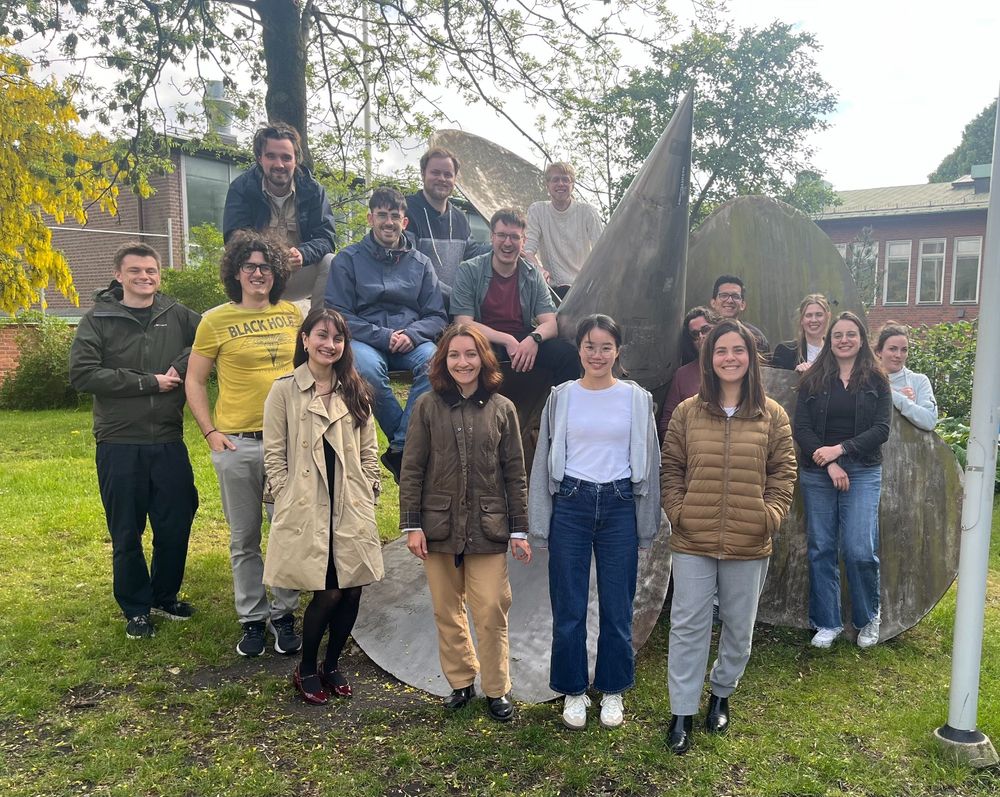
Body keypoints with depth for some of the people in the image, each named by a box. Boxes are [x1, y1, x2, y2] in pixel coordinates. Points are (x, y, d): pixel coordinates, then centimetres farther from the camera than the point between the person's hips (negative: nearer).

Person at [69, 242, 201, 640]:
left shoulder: (176, 315, 4)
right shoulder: (98, 320, -2)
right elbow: (82, 372, -12)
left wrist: (182, 366, -11)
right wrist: (149, 382, -15)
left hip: (169, 442, 2)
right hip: (119, 445, -2)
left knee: (176, 526, 10)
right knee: (127, 534, 8)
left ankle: (165, 596, 32)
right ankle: (136, 609, 27)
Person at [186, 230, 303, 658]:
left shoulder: (292, 314, 6)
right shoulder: (216, 320, 0)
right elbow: (194, 382, 5)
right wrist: (210, 432, -4)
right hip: (237, 444, -1)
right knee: (244, 539, 9)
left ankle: (283, 614, 23)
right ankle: (252, 619, 25)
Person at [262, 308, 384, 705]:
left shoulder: (355, 392, 11)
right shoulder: (284, 390, -1)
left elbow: (369, 451, 12)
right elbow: (273, 454, -1)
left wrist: (368, 494, 5)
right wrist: (287, 501, -6)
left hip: (352, 509, 4)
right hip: (307, 511, -4)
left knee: (352, 590, 4)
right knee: (328, 593, -5)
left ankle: (332, 665, 28)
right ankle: (306, 670, 21)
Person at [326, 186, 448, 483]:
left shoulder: (420, 263, 16)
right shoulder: (348, 259, 7)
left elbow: (438, 316, 12)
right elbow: (338, 314, -1)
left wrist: (411, 334, -10)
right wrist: (383, 336, -12)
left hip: (410, 341, 2)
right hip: (365, 340, -2)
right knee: (367, 368, -37)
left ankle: (401, 448, -26)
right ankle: (411, 441, -20)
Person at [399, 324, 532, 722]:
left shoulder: (502, 409, 2)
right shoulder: (428, 406, 0)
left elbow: (515, 474, 4)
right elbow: (411, 470, 1)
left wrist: (519, 529, 2)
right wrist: (411, 525, -3)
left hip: (487, 529, -1)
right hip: (438, 527, 1)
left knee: (490, 612, 0)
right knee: (447, 612, 11)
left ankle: (497, 690, 19)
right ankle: (460, 681, 29)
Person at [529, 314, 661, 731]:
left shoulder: (637, 399, 4)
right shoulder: (561, 397, 3)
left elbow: (648, 462, 7)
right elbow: (544, 461, 5)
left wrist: (647, 523, 4)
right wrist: (541, 523, 1)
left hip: (619, 505, 0)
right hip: (570, 504, 0)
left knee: (617, 608, 8)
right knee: (568, 607, 6)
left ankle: (613, 691, 27)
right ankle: (573, 691, 23)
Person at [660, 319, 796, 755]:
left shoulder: (772, 415, 3)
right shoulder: (688, 412, 2)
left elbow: (783, 472, 3)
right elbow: (670, 468, 3)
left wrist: (770, 514, -7)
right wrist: (677, 511, -6)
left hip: (749, 544, 1)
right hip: (693, 542, -1)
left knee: (739, 627, 16)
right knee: (688, 626, 5)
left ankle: (721, 693, 39)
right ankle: (682, 713, 17)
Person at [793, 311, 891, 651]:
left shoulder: (876, 380, 5)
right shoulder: (812, 380, 6)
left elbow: (881, 430, -2)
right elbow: (801, 428, -1)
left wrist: (840, 450, -14)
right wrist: (829, 466, -11)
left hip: (863, 473, -1)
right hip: (816, 474, 1)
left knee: (860, 550, -7)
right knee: (821, 549, 5)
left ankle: (868, 618, 18)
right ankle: (827, 623, 19)